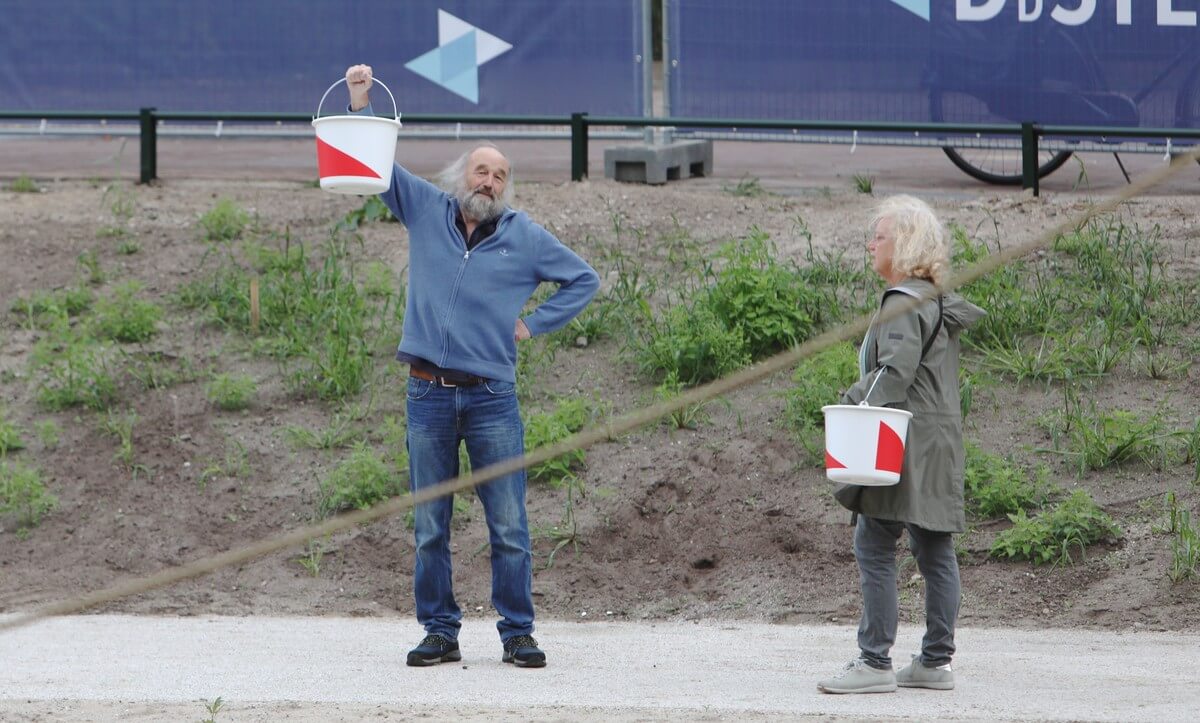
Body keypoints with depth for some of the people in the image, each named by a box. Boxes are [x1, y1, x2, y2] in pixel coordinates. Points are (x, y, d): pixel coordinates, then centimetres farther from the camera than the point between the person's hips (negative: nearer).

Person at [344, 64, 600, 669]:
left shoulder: (524, 237, 6)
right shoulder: (425, 211, 8)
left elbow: (584, 280, 15)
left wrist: (534, 324, 5)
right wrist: (359, 103, -7)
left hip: (492, 398, -1)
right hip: (429, 396, 1)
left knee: (509, 527, -2)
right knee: (429, 528, 4)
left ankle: (518, 634, 3)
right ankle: (440, 633, 11)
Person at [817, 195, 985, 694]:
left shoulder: (904, 302, -12)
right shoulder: (938, 302, 18)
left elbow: (896, 370, -21)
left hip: (906, 440, -10)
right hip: (939, 441, 10)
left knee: (874, 546, -9)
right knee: (934, 552, 10)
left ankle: (875, 663, -11)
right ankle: (935, 662, 12)